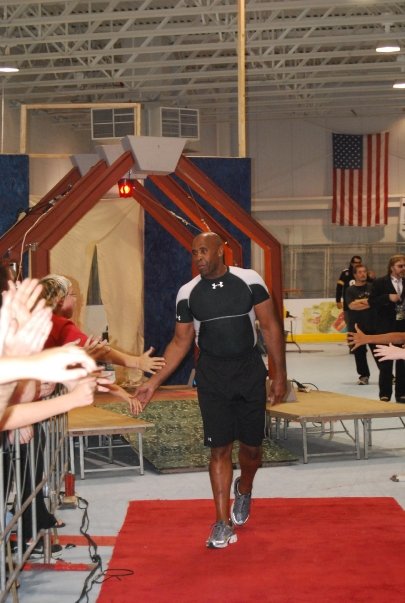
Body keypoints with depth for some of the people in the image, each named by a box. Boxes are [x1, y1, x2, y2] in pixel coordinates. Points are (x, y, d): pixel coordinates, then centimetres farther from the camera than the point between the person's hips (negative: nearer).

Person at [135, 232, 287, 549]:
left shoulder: (250, 281, -5)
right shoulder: (188, 293, 1)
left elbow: (271, 327, -1)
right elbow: (181, 342, 7)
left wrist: (280, 374, -4)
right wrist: (154, 381, 0)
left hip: (250, 372, -1)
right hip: (212, 377, 1)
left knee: (251, 446, 8)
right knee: (220, 448, -2)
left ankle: (244, 490, 40)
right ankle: (223, 523, 6)